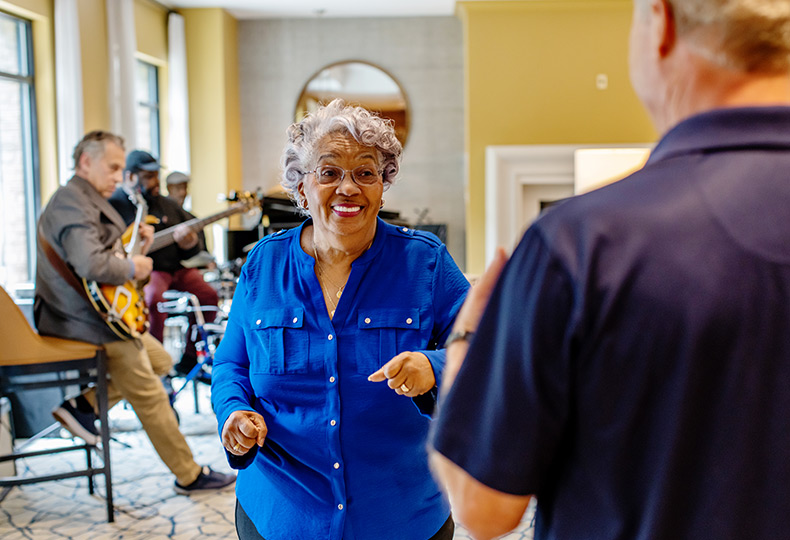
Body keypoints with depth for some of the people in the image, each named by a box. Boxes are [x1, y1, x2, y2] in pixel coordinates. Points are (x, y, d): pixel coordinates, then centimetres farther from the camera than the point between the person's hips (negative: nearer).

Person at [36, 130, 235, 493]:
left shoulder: (85, 200, 15)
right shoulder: (73, 204, -19)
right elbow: (91, 264, -35)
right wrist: (132, 267, -19)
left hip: (90, 312, 11)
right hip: (86, 319, -11)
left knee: (160, 361, 20)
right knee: (150, 396, -3)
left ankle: (83, 407, 13)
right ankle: (189, 475, 7)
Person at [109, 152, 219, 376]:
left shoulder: (167, 205, 17)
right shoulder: (113, 204, -1)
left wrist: (190, 244, -9)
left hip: (176, 267, 6)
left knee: (208, 296, -12)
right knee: (153, 297, -35)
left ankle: (189, 359, 3)